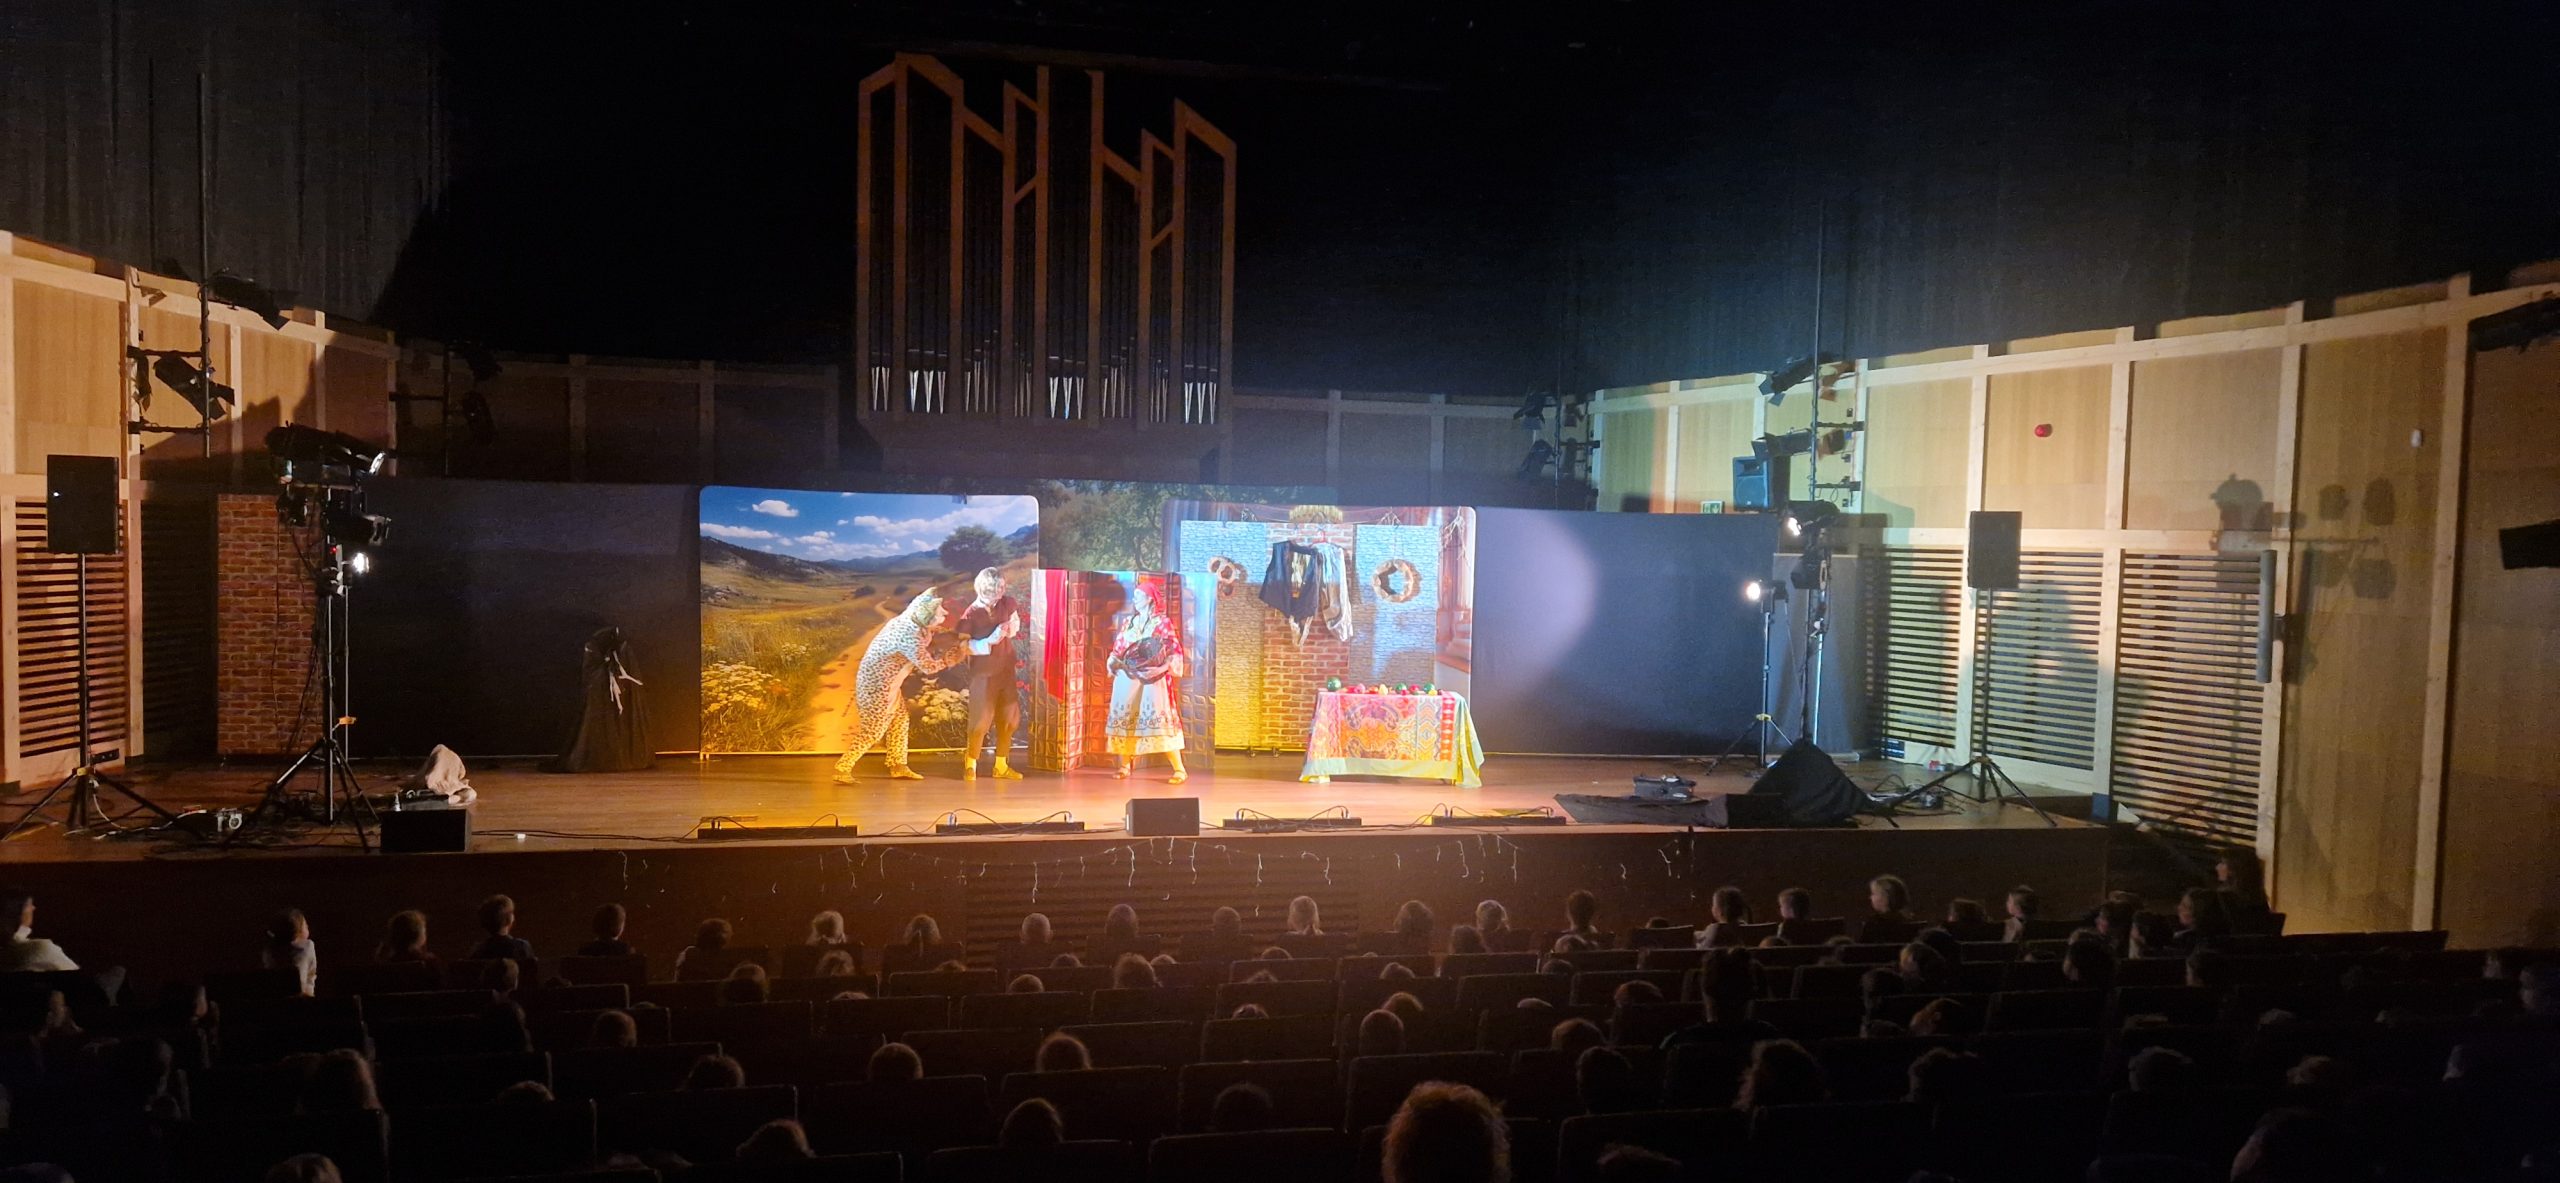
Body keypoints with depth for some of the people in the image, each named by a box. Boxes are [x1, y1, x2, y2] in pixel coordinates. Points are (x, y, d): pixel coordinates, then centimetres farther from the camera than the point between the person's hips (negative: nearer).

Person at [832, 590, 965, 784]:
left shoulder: (907, 620, -1)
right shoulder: (912, 636, -28)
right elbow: (928, 666, -19)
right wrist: (956, 654, -11)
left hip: (885, 680, 10)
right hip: (878, 682, -10)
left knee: (899, 719, 16)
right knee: (872, 730, -2)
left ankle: (898, 766, 24)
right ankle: (842, 769, 3)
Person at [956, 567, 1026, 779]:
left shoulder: (1007, 604, -2)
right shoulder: (971, 614, -15)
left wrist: (1011, 628, -8)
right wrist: (989, 641, -25)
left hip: (1006, 670, 5)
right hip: (983, 673, -5)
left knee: (1008, 719, 9)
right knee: (981, 720, -5)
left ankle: (1001, 766, 22)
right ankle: (970, 765, 13)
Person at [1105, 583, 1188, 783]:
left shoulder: (1163, 622, 2)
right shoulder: (1128, 623, 16)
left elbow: (1174, 652, -3)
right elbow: (1118, 649, 16)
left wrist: (1163, 667, -19)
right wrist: (1112, 662, -3)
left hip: (1152, 678, -5)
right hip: (1127, 678, 5)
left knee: (1160, 720, -13)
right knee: (1123, 719, 3)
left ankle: (1179, 770, -12)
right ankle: (1125, 766, 15)